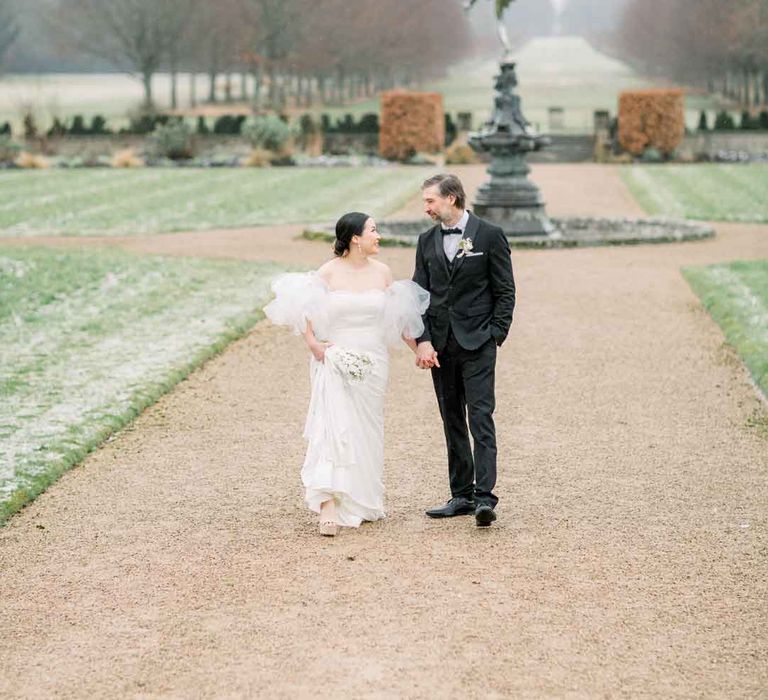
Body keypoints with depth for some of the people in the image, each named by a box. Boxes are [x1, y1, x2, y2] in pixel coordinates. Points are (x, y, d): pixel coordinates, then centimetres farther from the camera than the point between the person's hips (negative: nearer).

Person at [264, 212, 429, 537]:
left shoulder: (382, 272, 5)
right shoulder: (329, 272, -5)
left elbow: (398, 316, 14)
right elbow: (303, 306, 0)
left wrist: (418, 349, 12)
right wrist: (312, 342, -12)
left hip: (372, 362, 4)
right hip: (335, 361, -4)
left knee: (366, 432, 9)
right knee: (335, 426, -14)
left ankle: (363, 503, 22)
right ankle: (329, 505, -20)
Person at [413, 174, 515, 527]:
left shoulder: (489, 235, -3)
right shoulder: (427, 241, 10)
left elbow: (505, 291, -1)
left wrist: (496, 336, -9)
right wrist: (423, 341, -5)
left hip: (477, 343, -5)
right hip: (440, 345, 5)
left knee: (480, 418, -11)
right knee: (452, 422, 9)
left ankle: (484, 497, -16)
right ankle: (462, 495, 15)